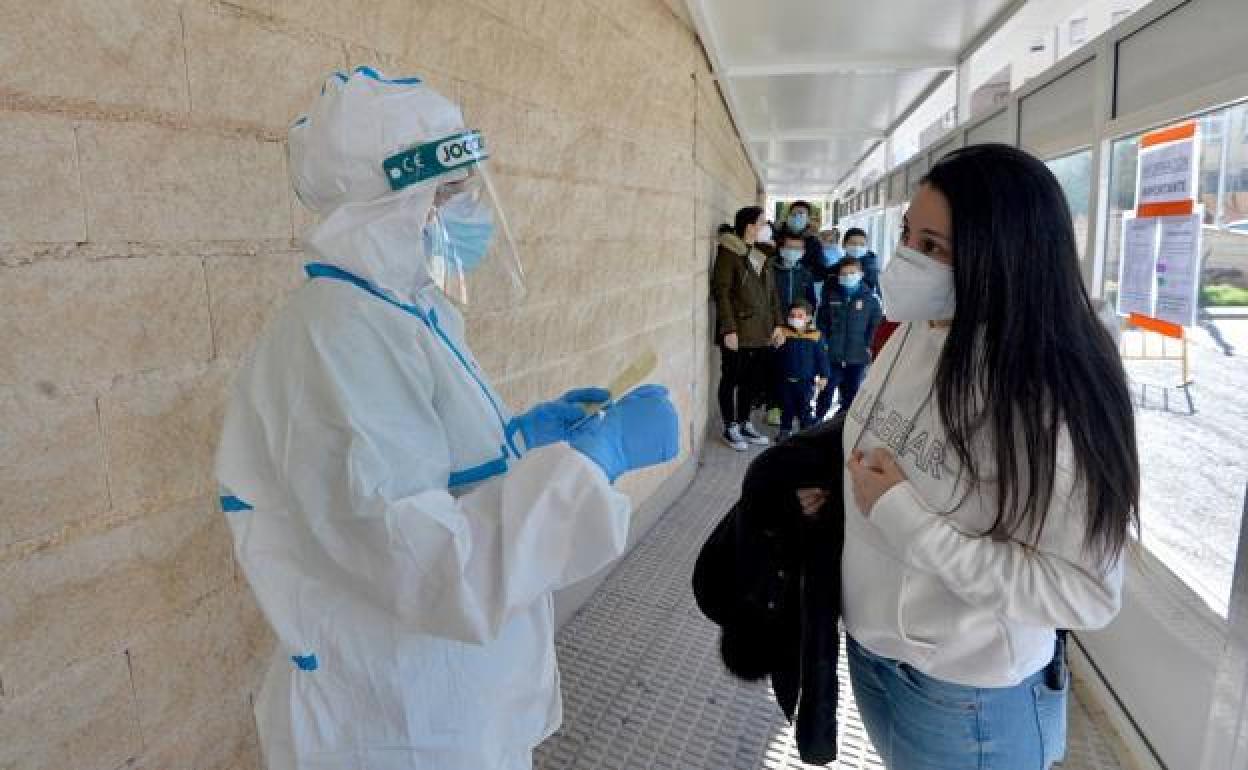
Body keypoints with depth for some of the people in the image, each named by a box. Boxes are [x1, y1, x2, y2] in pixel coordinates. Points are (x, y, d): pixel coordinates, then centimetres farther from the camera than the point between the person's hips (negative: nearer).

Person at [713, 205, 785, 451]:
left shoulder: (761, 256, 15)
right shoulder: (728, 254, -8)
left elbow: (772, 293, 17)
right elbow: (721, 292, -13)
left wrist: (778, 323, 9)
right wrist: (728, 329, -17)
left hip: (762, 332, 7)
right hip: (738, 332, -7)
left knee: (752, 380, 12)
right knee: (732, 378, 4)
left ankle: (745, 423, 26)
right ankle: (730, 427, 16)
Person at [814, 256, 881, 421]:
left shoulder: (870, 298, 1)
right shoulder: (831, 295, 4)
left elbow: (875, 324, 3)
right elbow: (821, 321, 7)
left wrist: (868, 346, -4)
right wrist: (824, 342, -1)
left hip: (858, 358, 0)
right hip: (833, 355, 0)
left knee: (852, 394, 8)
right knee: (827, 391, 3)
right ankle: (818, 419, 14)